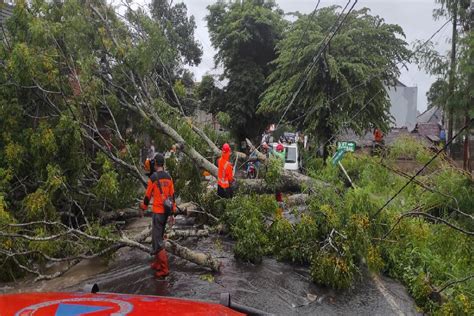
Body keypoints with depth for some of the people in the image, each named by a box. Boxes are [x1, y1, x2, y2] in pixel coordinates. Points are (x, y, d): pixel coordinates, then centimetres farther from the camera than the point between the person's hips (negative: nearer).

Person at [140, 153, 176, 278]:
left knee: (157, 241, -2)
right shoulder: (168, 177, 5)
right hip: (166, 212, 7)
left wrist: (143, 206, 16)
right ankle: (157, 263, 28)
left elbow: (148, 195, -4)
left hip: (157, 212, -7)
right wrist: (172, 214, 13)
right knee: (159, 238, 20)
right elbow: (172, 196, 8)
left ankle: (164, 269, -1)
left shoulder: (153, 177, -12)